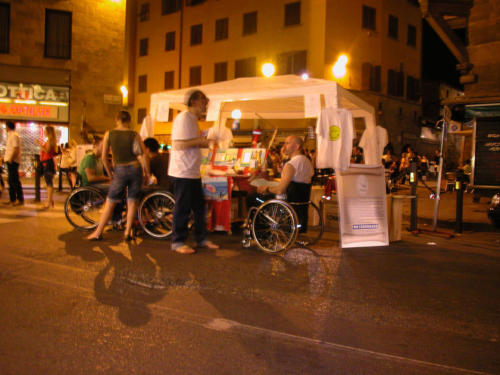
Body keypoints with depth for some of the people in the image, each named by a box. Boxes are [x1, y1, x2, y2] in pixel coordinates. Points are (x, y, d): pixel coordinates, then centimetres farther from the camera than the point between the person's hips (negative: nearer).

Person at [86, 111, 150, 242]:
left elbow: (104, 158, 0)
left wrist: (110, 173, 11)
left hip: (120, 171, 0)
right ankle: (127, 233, 8)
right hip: (135, 168, 0)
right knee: (132, 202, 7)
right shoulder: (135, 135, -1)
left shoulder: (109, 134, 1)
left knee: (110, 203, 7)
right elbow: (144, 155, -6)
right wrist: (147, 173, 3)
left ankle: (98, 233, 12)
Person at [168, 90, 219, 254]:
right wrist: (199, 141, -18)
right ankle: (178, 242, 10)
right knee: (182, 208, -2)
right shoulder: (183, 118, -14)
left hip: (193, 172, 10)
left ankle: (201, 239, 24)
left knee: (199, 206, 14)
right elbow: (178, 144, -22)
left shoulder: (193, 119, 17)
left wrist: (204, 143, 11)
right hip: (182, 172, -10)